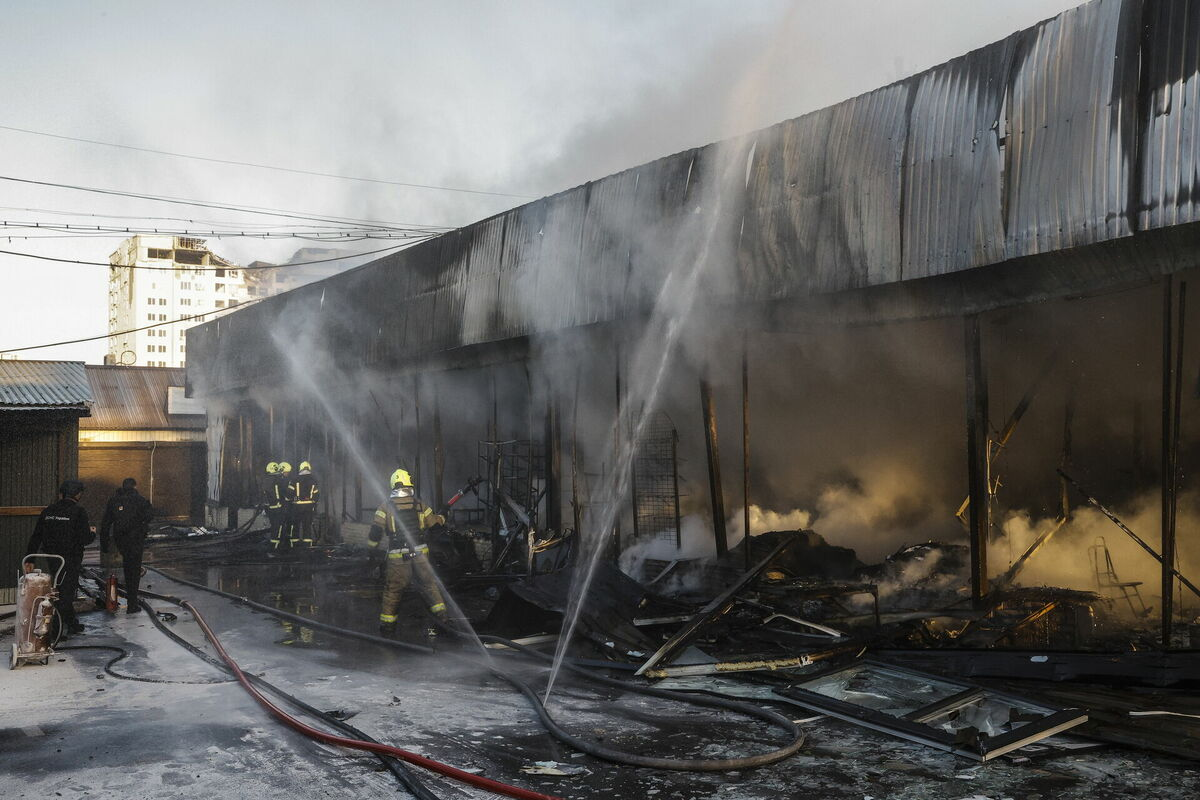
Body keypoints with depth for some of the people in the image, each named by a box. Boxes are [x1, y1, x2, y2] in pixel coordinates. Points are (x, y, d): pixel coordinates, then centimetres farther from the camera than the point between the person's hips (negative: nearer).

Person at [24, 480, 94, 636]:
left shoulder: (48, 511, 6)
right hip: (71, 561, -6)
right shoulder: (78, 512, -12)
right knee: (66, 593, 1)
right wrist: (92, 533, 7)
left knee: (64, 590, 19)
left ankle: (72, 624, 28)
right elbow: (85, 539, -15)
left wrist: (29, 559, 13)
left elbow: (35, 537, 8)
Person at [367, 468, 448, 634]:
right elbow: (434, 522, 17)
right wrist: (441, 518, 40)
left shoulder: (385, 508, -2)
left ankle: (387, 624, 13)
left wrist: (373, 549, 11)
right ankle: (441, 614, 14)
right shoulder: (419, 506, 3)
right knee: (429, 584, 14)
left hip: (397, 558, -1)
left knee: (392, 591, 9)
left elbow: (375, 532, -4)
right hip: (420, 555, 1)